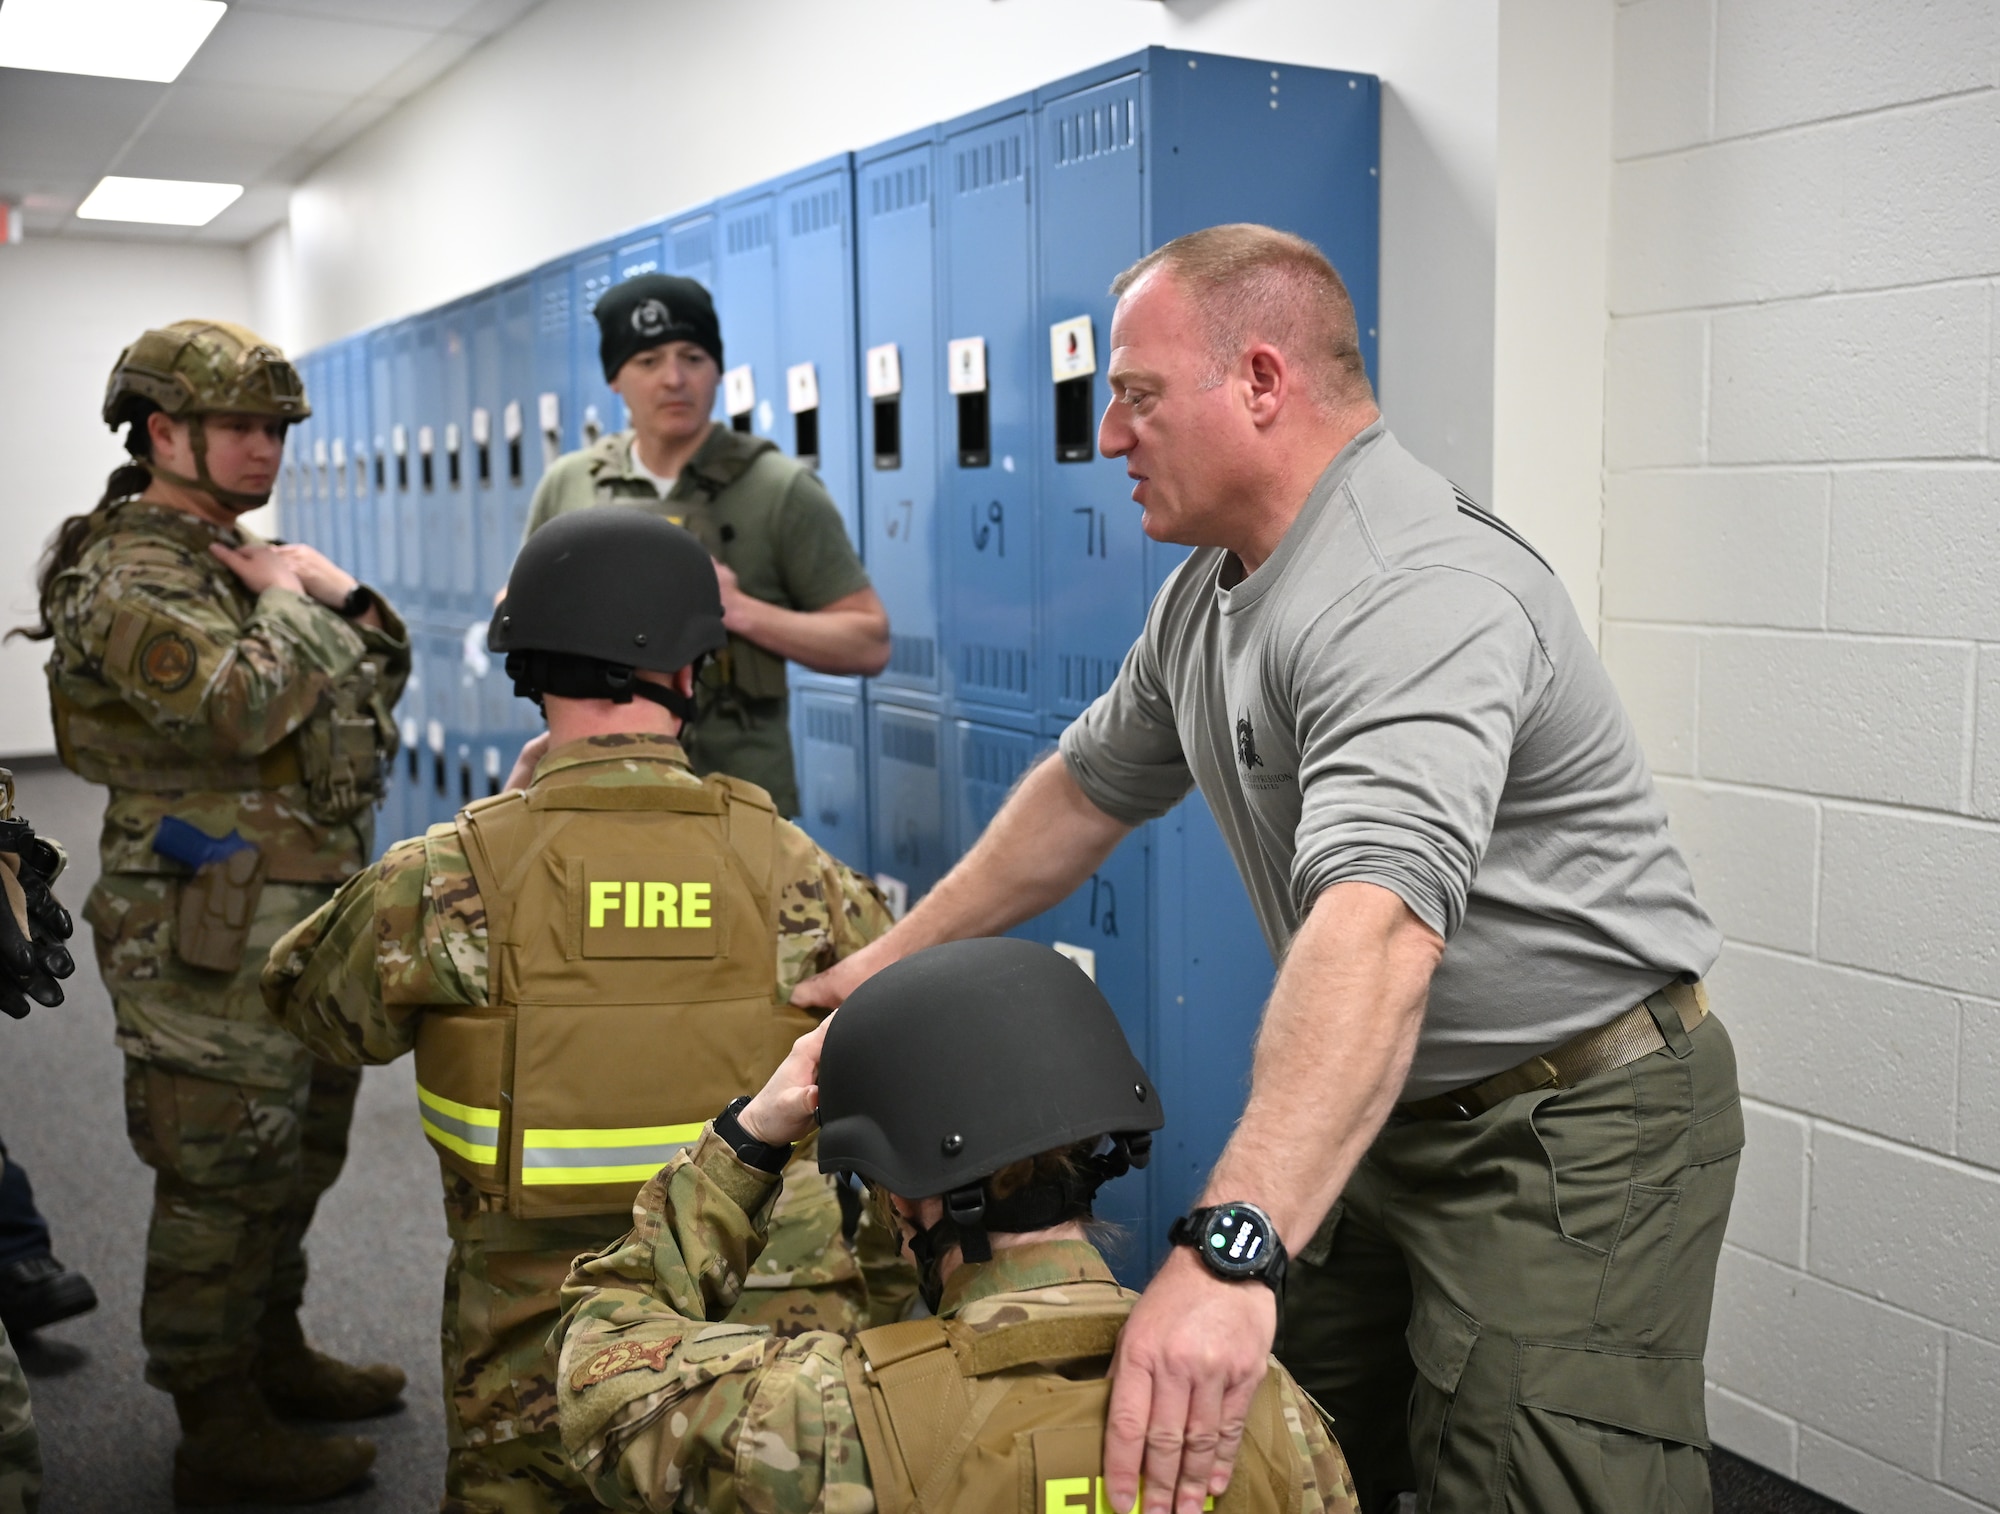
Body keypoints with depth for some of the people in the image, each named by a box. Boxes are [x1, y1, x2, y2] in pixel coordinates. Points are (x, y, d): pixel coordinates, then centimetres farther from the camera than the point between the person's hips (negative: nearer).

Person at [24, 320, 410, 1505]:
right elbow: (243, 706, -31)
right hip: (214, 939, -10)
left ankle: (272, 1352, 37)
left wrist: (344, 596, -3)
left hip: (306, 917, 10)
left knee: (297, 1153, 21)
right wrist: (289, 604, -14)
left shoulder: (248, 555, 15)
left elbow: (381, 675, 16)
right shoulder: (128, 577, -16)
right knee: (221, 1178, 0)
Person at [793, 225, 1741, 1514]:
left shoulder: (1415, 593, -27)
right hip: (1379, 1110, 9)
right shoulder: (1210, 588, 6)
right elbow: (1091, 788, 18)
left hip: (1569, 1130, -8)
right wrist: (892, 961, 18)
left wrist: (1228, 1254, -50)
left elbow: (1377, 921, -41)